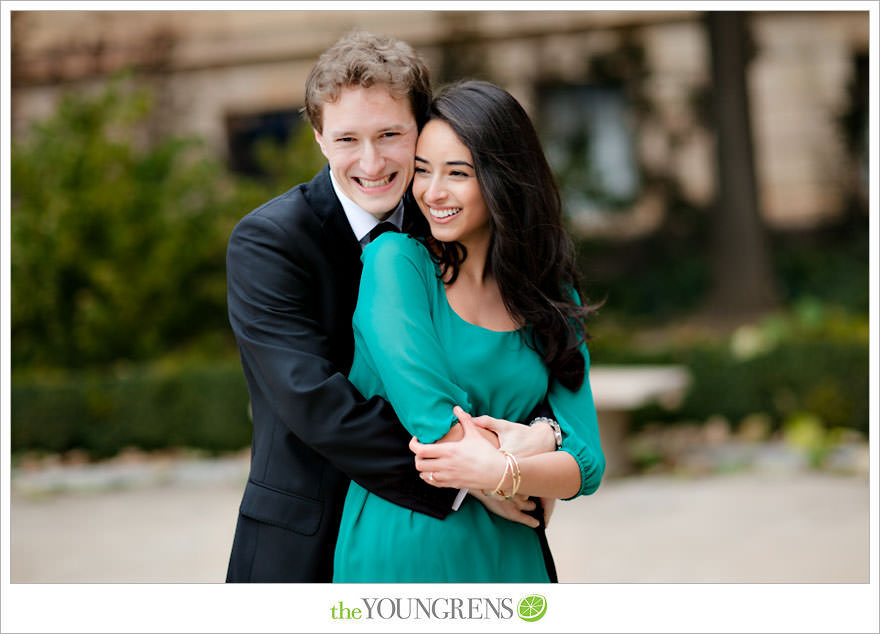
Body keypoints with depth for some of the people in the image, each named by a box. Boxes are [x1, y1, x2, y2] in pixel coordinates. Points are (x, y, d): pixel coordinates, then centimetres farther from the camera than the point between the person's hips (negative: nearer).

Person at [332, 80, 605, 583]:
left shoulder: (555, 296, 4)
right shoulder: (396, 259, -8)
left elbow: (587, 464, -4)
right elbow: (432, 420, -16)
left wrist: (503, 473, -20)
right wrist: (527, 445, -6)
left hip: (510, 556, 4)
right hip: (400, 555, -4)